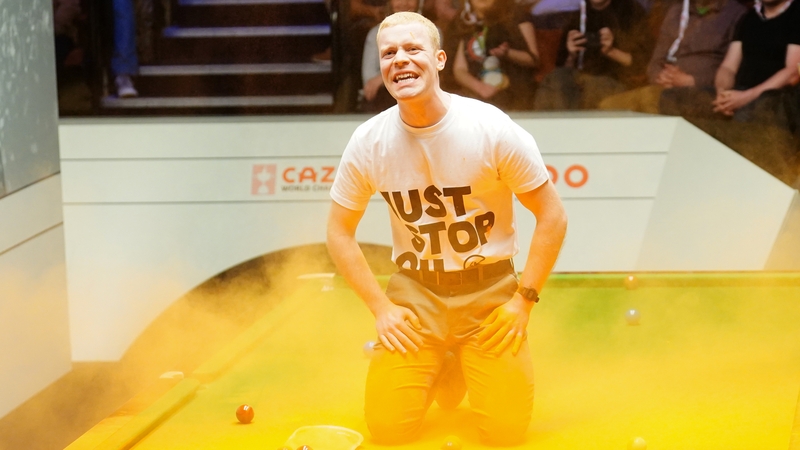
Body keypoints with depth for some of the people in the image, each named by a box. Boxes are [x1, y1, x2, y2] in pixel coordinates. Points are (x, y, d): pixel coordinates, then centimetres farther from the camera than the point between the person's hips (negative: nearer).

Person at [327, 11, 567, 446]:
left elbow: (552, 216, -7)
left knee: (505, 432, -7)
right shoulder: (368, 142, -8)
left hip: (490, 289, -2)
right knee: (388, 428, -5)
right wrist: (380, 307, -4)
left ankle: (470, 367, 26)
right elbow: (339, 232, 3)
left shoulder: (492, 129, -15)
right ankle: (442, 371, 26)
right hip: (414, 292, 2)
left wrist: (524, 299, -11)